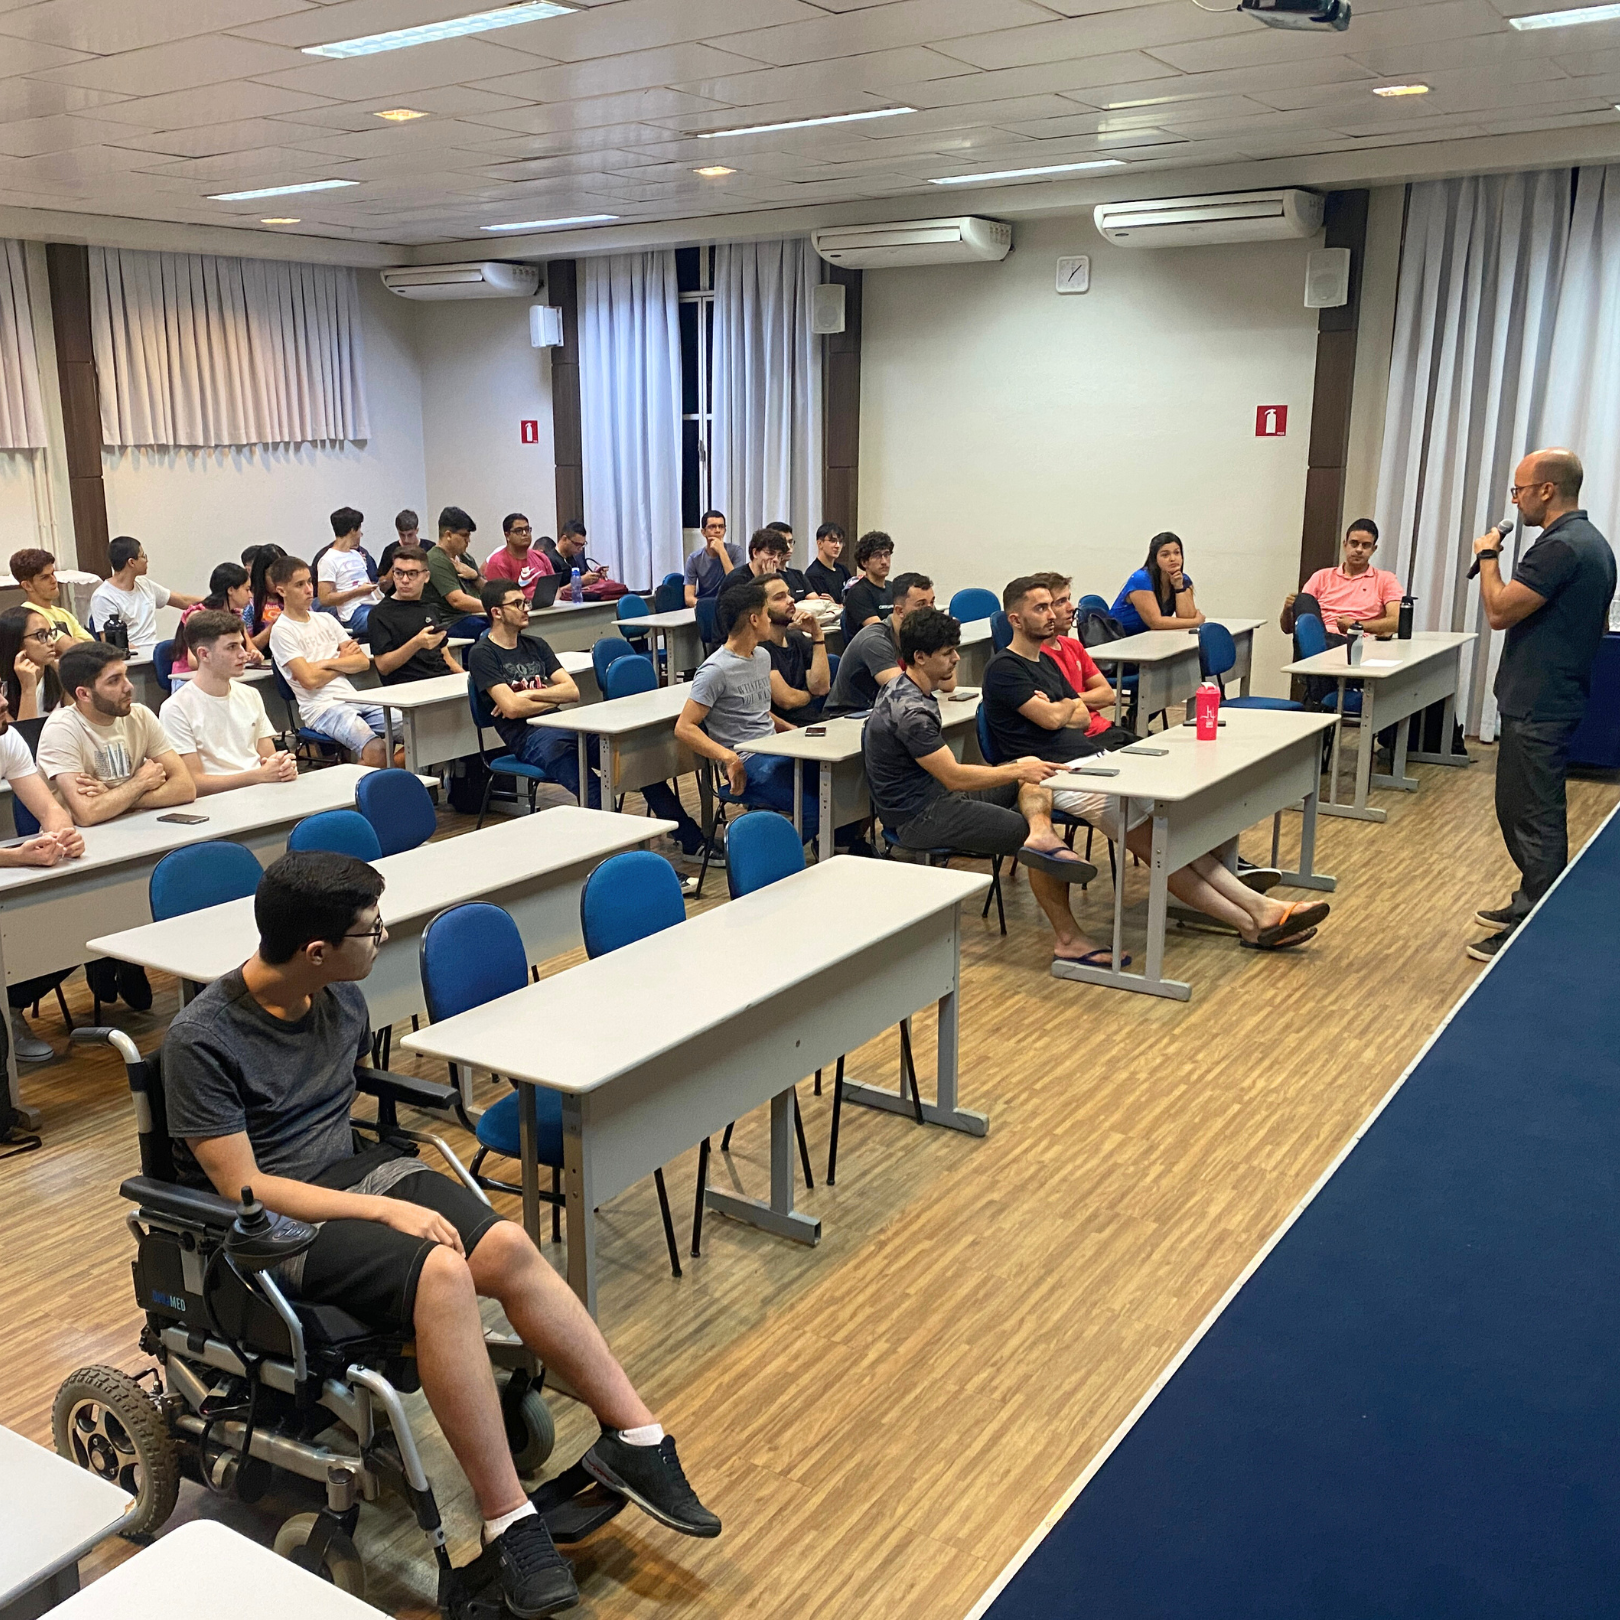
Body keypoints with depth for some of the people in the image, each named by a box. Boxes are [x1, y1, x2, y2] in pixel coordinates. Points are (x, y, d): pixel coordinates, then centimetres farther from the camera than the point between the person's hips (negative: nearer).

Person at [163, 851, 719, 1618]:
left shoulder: (342, 999, 4)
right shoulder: (201, 1039, -16)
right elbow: (243, 1188, -17)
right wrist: (383, 1210, -22)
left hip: (357, 1166, 6)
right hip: (276, 1219, -6)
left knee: (508, 1246, -22)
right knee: (441, 1271, -33)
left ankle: (635, 1438, -17)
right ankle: (509, 1525, -28)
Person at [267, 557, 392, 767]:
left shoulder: (326, 620, 17)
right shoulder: (281, 631, -3)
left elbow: (363, 662, 9)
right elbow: (309, 679, -12)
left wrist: (327, 663, -7)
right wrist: (343, 661, 4)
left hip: (354, 699, 7)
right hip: (322, 708, -7)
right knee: (377, 751, -30)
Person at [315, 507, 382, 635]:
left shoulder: (358, 554, 25)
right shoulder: (328, 560, -1)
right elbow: (325, 599, -8)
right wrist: (358, 592, -11)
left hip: (375, 606, 8)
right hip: (354, 613, -8)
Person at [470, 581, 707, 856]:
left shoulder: (536, 645, 22)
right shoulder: (482, 653, 2)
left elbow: (572, 691, 13)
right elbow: (511, 708, -9)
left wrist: (529, 694, -1)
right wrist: (551, 699, 5)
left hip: (562, 726, 6)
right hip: (528, 737, -6)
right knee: (590, 789, -33)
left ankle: (691, 840, -13)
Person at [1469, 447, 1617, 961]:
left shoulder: (1560, 547, -21)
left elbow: (1499, 612, -21)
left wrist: (1488, 557, -6)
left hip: (1537, 708, -11)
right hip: (1554, 700, 11)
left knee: (1535, 819, -4)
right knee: (1519, 809, 21)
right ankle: (1530, 904, 33)